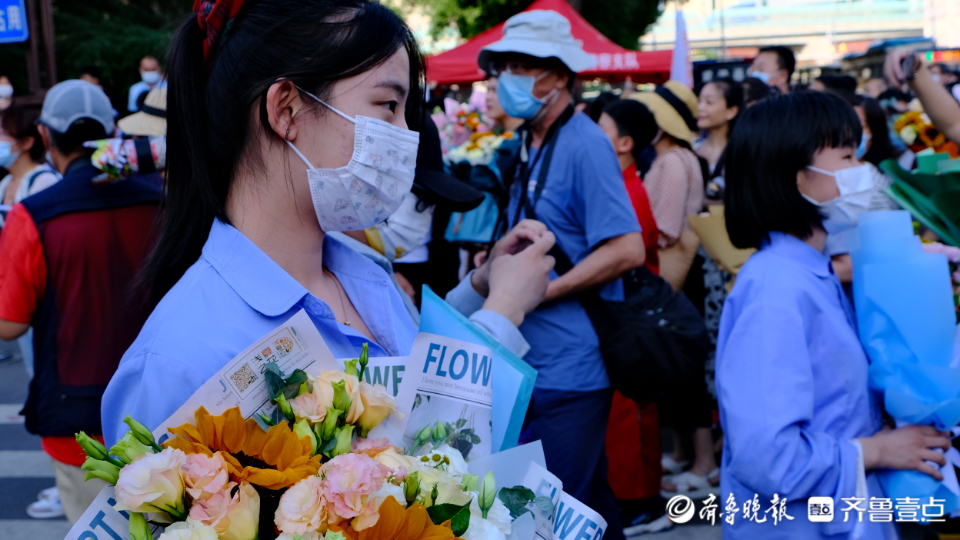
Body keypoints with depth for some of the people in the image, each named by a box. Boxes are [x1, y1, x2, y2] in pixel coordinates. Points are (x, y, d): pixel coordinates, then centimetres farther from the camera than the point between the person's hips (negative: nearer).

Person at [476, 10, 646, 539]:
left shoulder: (584, 144, -14)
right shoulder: (530, 145, 12)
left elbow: (626, 249, -21)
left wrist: (538, 291, -19)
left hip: (569, 368, -9)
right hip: (538, 362, 9)